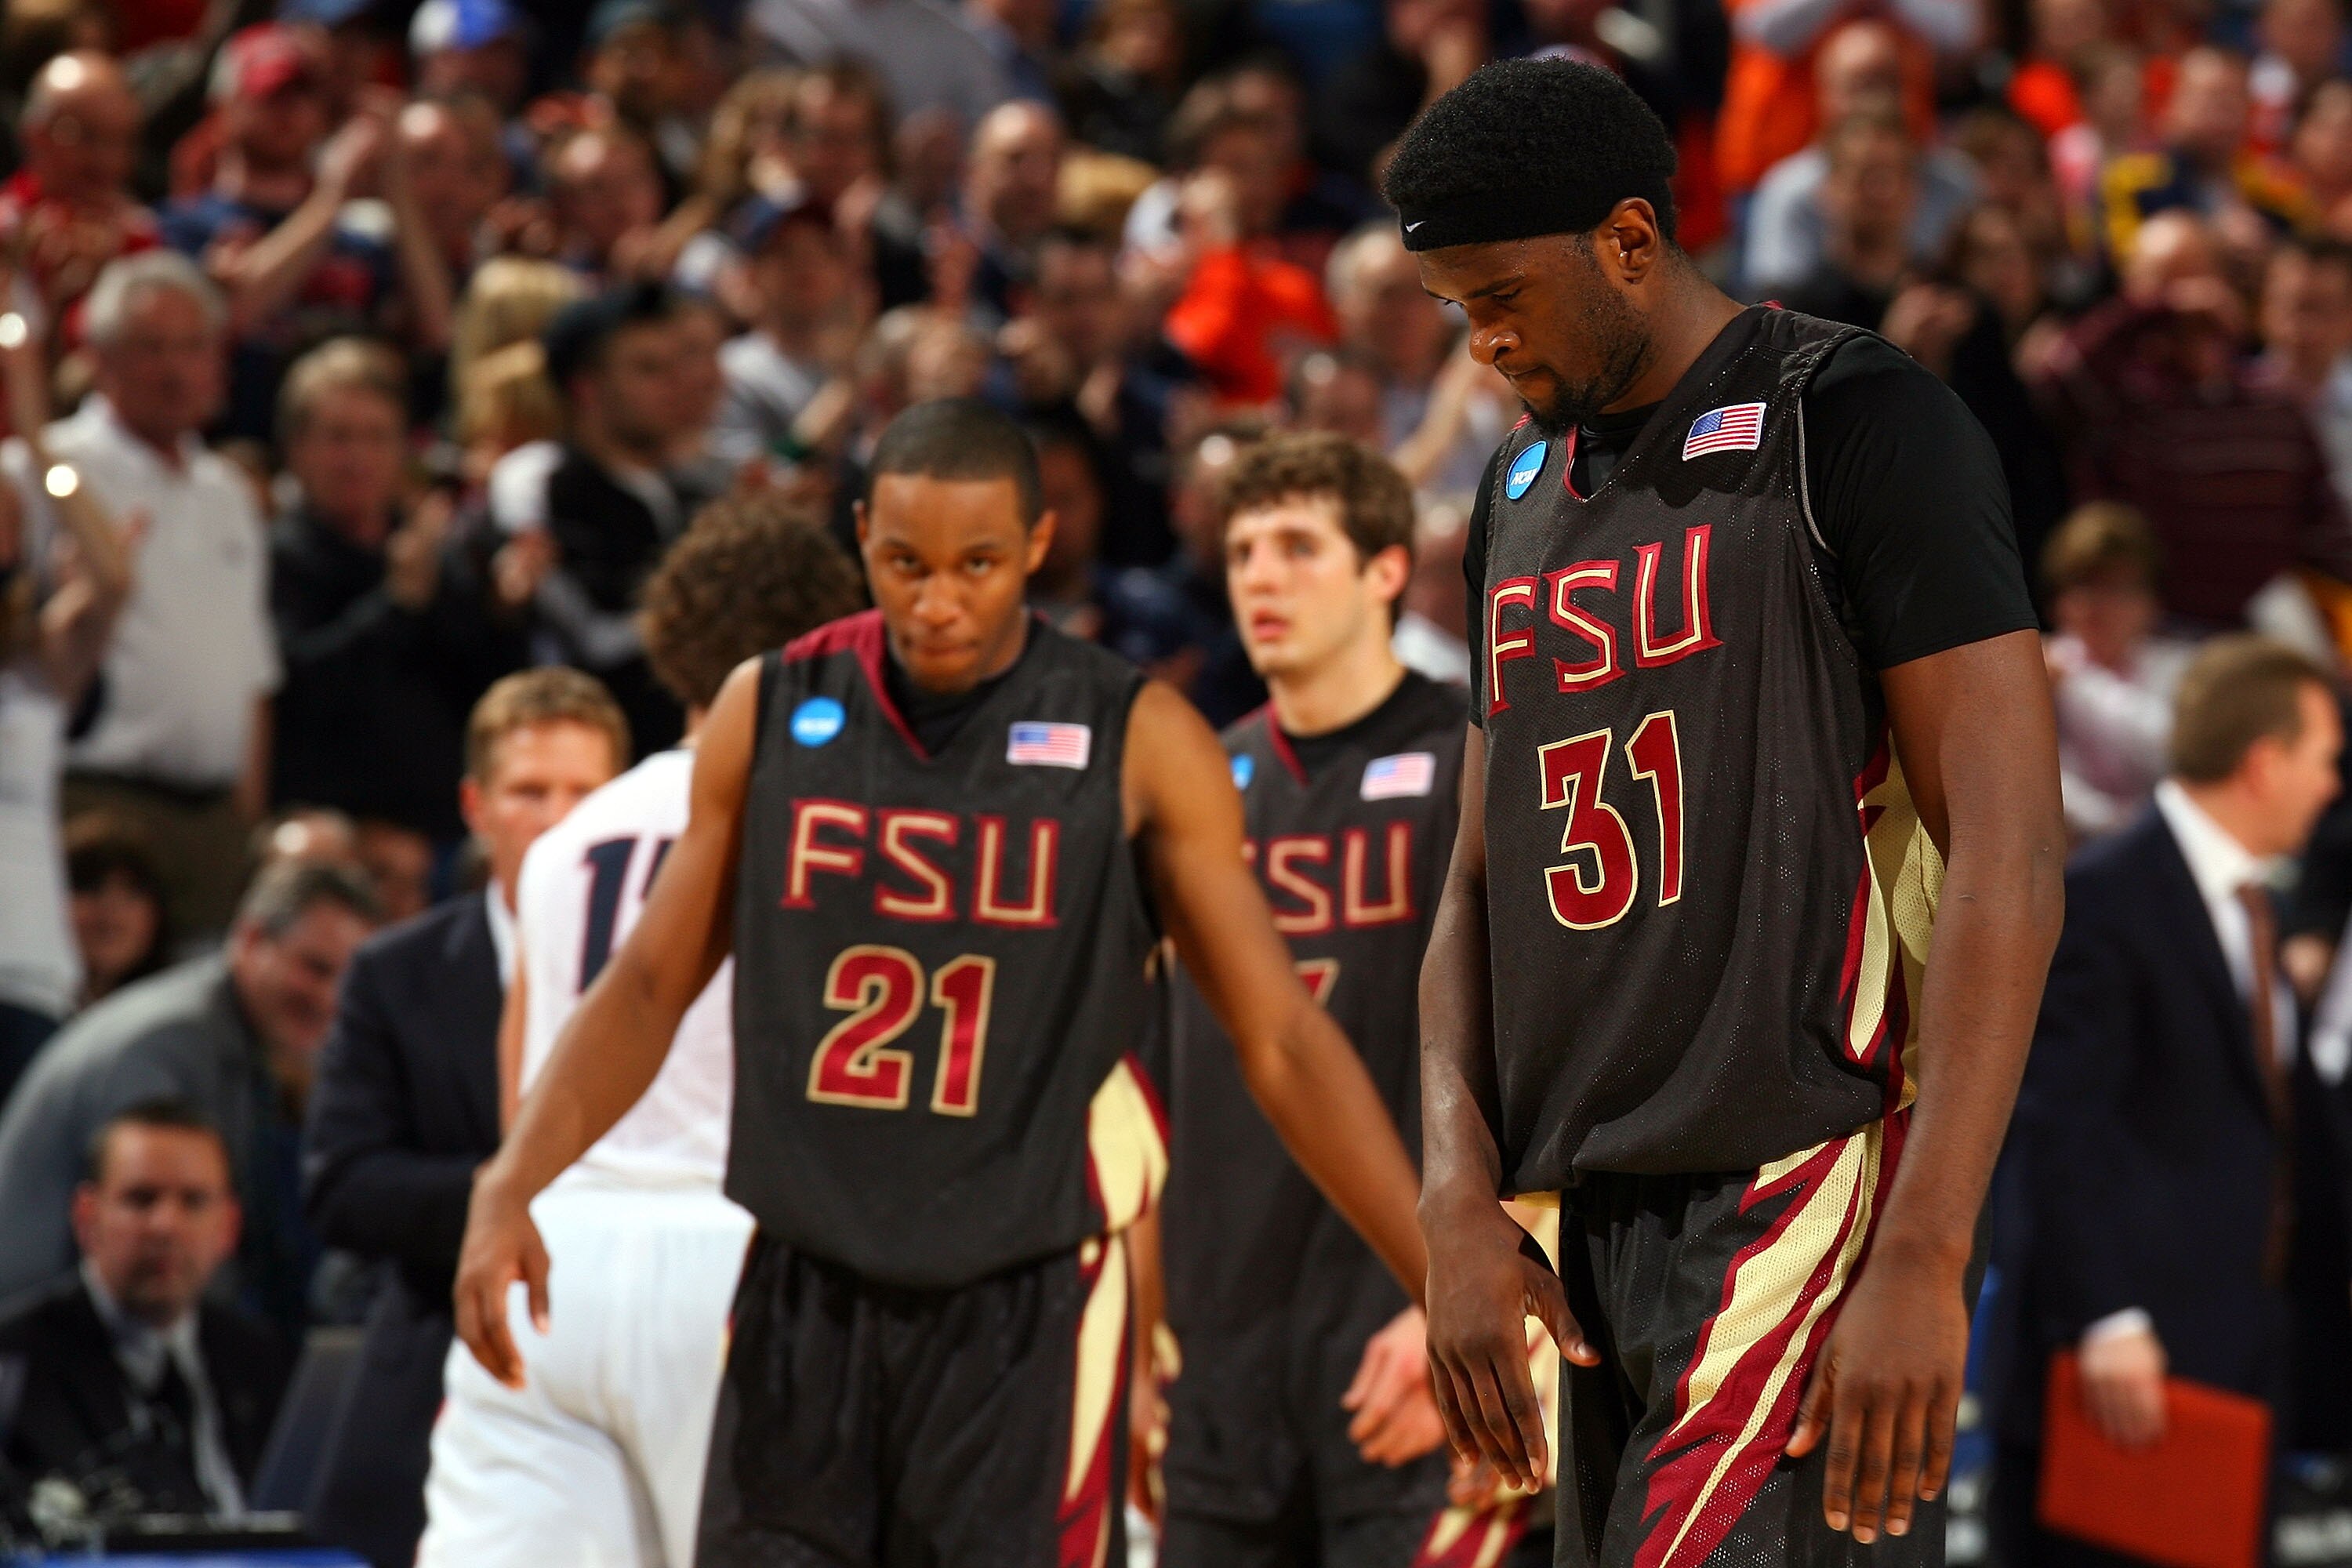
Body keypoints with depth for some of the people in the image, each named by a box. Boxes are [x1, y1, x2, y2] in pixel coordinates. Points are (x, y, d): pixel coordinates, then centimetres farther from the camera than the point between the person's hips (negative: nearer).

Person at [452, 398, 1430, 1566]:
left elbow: (1280, 1041, -4)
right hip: (805, 1294, 3)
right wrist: (509, 1187, -6)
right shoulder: (770, 711, 3)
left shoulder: (1135, 743, -5)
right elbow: (652, 984, 9)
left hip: (1026, 1305, -3)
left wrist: (1449, 1287, -10)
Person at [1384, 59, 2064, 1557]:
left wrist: (1924, 1263, -19)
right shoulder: (1524, 492, 18)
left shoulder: (1858, 425, -6)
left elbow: (2009, 861, -12)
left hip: (1806, 1197, -8)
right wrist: (1459, 1196, 2)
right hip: (1607, 1221, 8)